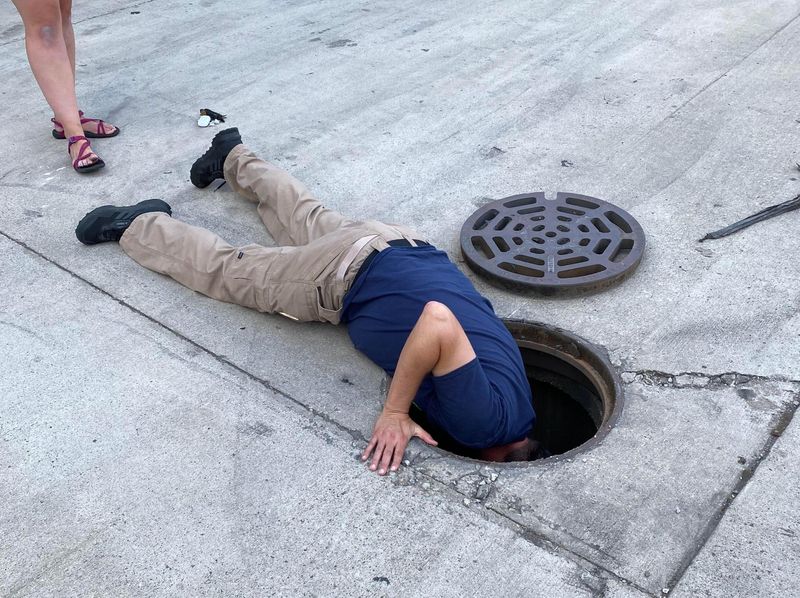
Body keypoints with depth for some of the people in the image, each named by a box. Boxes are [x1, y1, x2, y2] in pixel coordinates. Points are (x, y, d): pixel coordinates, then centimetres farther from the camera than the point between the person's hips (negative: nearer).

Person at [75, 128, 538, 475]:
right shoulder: (489, 419, -28)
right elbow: (438, 321, -45)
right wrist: (395, 413, -33)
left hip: (402, 250, 7)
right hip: (355, 275, -7)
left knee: (308, 220, 34)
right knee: (227, 270, 15)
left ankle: (234, 158, 56)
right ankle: (138, 226, 33)